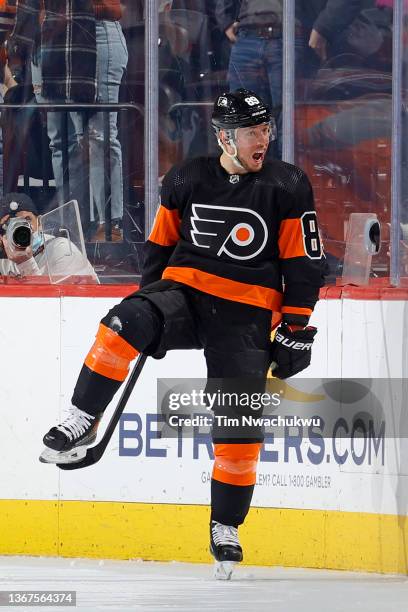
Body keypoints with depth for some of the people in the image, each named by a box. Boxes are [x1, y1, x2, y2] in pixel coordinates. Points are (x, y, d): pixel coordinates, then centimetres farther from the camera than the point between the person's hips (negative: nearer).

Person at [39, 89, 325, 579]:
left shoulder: (288, 187, -3)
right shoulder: (186, 181, 3)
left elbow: (303, 262, -1)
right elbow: (161, 245, 14)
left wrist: (296, 328, -5)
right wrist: (153, 309, 14)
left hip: (244, 317, -1)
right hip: (182, 294, 1)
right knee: (126, 324, -31)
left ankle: (226, 528, 9)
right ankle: (80, 426, -26)